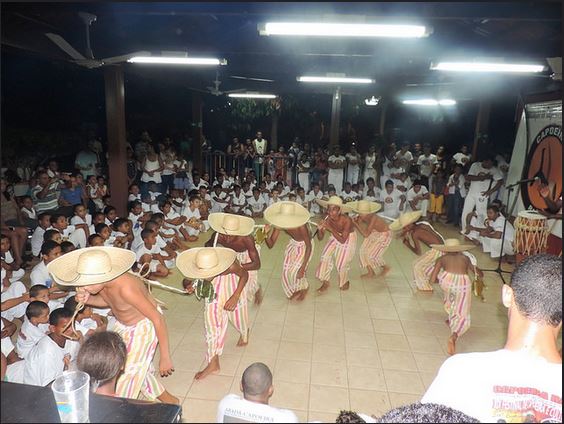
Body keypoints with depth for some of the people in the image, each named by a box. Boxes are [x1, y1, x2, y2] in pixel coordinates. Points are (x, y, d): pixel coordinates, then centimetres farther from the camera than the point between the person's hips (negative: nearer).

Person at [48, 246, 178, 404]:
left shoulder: (126, 288, -40)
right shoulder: (100, 281, -18)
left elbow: (158, 319, -33)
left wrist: (165, 358, -27)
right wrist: (87, 299, -17)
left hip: (143, 327, -8)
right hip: (122, 324, 8)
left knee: (129, 374, -1)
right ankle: (165, 398, 39)